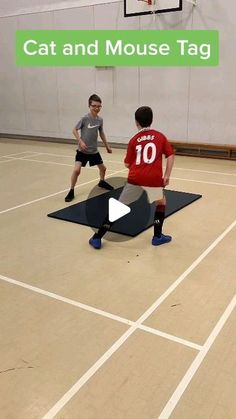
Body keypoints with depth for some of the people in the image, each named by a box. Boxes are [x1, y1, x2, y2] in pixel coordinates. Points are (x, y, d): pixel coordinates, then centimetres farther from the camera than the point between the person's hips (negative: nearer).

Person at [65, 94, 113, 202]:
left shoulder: (100, 120, -1)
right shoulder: (85, 118, -15)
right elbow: (75, 130, -7)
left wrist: (107, 146, 20)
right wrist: (80, 141, -20)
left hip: (94, 151, 5)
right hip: (82, 150, -5)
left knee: (103, 168, 16)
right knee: (77, 170, -18)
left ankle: (102, 182, 48)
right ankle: (71, 191, -1)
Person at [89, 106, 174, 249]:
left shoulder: (134, 140, 15)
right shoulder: (160, 136, 13)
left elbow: (127, 164, 14)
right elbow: (170, 155, 3)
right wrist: (167, 175, 4)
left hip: (135, 178, 1)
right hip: (154, 179, -1)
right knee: (161, 202, 27)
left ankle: (97, 238, 13)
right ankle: (158, 237, 25)